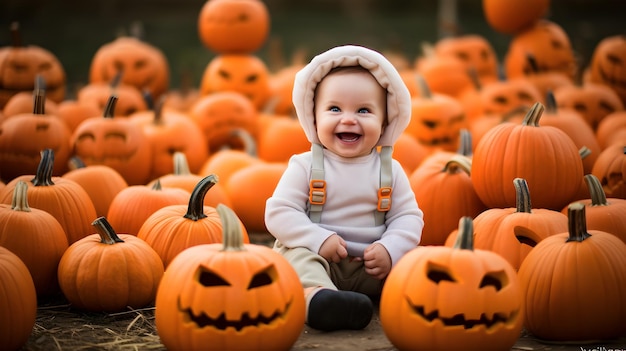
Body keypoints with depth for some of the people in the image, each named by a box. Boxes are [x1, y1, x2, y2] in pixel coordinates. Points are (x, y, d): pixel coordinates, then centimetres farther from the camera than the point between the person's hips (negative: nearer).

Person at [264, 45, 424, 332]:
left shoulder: (390, 170, 4)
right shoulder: (304, 166, -3)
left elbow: (408, 217, 2)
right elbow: (278, 212, -8)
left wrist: (390, 249, -17)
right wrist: (319, 239, -21)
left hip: (371, 268, 4)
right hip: (317, 257, -4)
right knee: (294, 254, -33)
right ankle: (317, 296, -59)